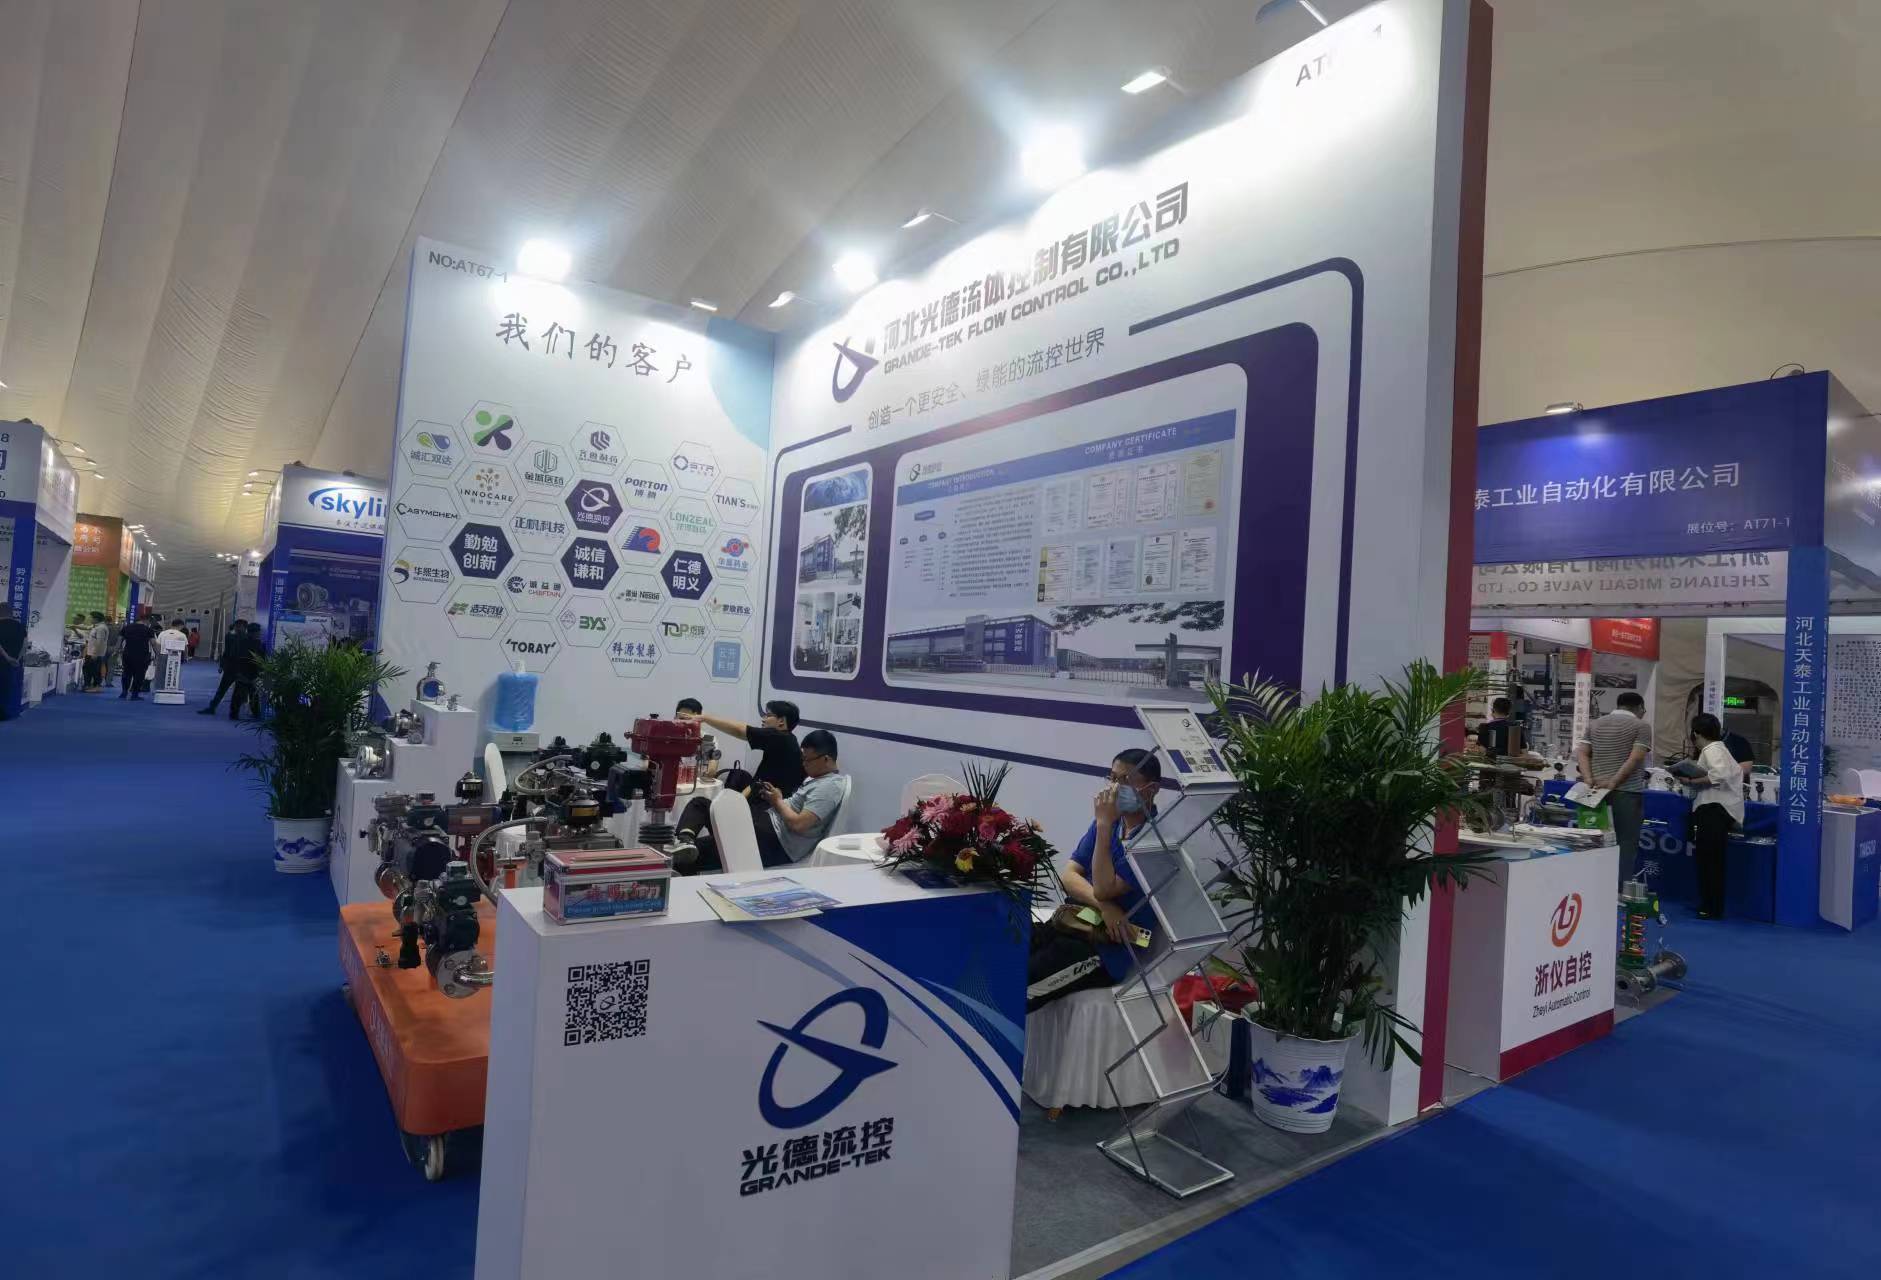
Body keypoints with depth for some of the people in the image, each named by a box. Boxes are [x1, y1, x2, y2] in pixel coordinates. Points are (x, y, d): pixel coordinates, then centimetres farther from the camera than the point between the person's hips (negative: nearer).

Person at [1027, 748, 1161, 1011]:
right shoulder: (1111, 821, 9)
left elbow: (1104, 889, -20)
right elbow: (1068, 875, 4)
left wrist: (1104, 825, -20)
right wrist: (1103, 906, -16)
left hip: (1109, 946, -7)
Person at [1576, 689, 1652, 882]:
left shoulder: (1595, 725, 15)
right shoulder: (1641, 726, -1)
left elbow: (1581, 753, 4)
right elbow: (1635, 758, -13)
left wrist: (1589, 779, -5)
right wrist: (1613, 782, -17)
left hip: (1598, 790, 5)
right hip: (1627, 792, -5)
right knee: (1626, 843, 0)